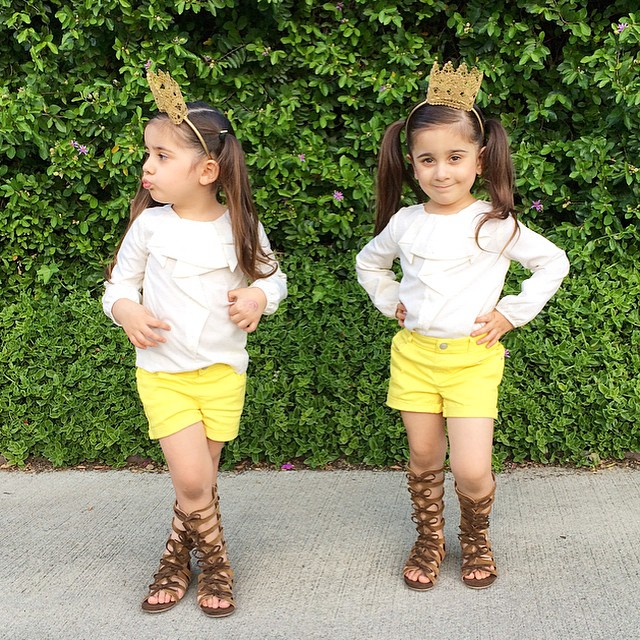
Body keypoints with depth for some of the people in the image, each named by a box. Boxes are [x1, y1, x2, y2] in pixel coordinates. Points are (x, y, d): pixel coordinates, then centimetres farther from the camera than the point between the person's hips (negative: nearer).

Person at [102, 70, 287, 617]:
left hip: (223, 371, 1)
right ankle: (215, 562, 16)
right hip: (163, 372, -1)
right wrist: (125, 309, -15)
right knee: (193, 479, -10)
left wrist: (260, 295, -12)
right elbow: (121, 279, 6)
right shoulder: (150, 224, -4)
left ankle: (177, 560, 32)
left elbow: (273, 276, 10)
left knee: (200, 478, 8)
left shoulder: (241, 226, -4)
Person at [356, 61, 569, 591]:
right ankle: (429, 538, 34)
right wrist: (391, 302, 8)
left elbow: (553, 264, 1)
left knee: (472, 471, -7)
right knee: (424, 459, 11)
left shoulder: (495, 224, -7)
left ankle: (476, 536, 24)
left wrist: (511, 313, -3)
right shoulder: (405, 223, 2)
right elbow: (369, 263, 21)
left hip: (473, 356, -3)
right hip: (413, 353, 3)